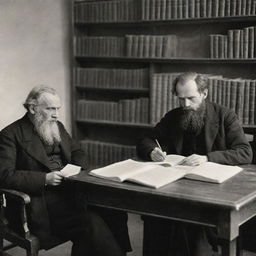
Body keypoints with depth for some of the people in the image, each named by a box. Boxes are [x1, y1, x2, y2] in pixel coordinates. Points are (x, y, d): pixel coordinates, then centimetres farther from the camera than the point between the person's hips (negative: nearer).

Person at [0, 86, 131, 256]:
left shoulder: (58, 127, 19)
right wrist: (44, 178, -18)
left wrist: (77, 169, 4)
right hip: (42, 201, -7)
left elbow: (77, 152, 28)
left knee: (114, 213, -18)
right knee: (93, 224, -29)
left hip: (70, 190, 7)